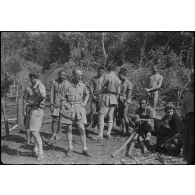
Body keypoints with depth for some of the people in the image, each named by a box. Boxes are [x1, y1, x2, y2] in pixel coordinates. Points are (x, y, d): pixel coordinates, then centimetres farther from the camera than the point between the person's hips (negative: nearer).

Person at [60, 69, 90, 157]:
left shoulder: (82, 85, 2)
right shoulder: (67, 86, -7)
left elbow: (87, 94, 23)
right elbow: (63, 99, -2)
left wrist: (84, 103, 11)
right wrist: (62, 110, -4)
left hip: (79, 109, 2)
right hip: (69, 109, -2)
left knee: (82, 129, -1)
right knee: (69, 129, 7)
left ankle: (85, 149, 9)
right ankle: (70, 148, 21)